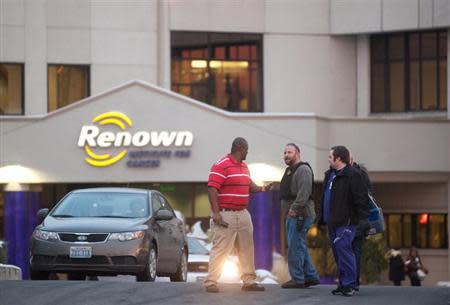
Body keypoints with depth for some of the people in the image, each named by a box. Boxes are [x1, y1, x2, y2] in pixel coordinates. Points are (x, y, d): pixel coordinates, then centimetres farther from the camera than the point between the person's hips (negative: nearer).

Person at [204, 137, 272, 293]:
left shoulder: (244, 166, 16)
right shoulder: (221, 166, -13)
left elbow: (249, 185, 27)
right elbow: (212, 189, -18)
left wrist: (261, 188, 5)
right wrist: (216, 212, -23)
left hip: (243, 214, 9)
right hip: (225, 216, -9)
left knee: (247, 249, 12)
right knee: (220, 249, -8)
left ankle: (249, 281, 20)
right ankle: (210, 282, -4)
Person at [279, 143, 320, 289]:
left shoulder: (303, 169, -12)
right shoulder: (289, 170, 21)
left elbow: (304, 192, -24)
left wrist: (295, 207, -27)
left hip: (300, 215, -11)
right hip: (292, 215, 11)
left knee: (295, 246, -9)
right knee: (300, 247, 13)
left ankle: (297, 279, -6)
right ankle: (311, 276, 18)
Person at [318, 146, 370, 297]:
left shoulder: (352, 175, -11)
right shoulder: (330, 175, 19)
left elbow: (360, 198, -15)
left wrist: (362, 218, -20)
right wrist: (322, 218, 22)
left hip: (345, 222, -9)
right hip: (332, 222, 10)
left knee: (343, 250, -14)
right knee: (337, 252, 10)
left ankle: (349, 284, -11)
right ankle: (343, 283, 15)